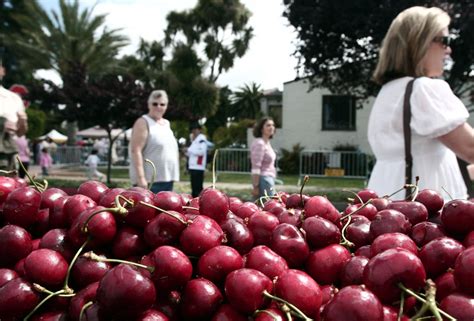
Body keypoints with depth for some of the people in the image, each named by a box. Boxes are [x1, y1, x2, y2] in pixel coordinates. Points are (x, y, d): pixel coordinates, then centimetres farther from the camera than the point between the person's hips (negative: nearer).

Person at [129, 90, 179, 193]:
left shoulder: (166, 123, 17)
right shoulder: (143, 123, -6)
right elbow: (136, 151, -16)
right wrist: (141, 177, -24)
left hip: (167, 179, 8)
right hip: (149, 180, -8)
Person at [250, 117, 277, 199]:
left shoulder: (267, 143, 14)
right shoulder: (259, 143, -16)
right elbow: (256, 167, -20)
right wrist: (255, 186, -22)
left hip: (269, 179, 10)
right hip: (264, 180, -10)